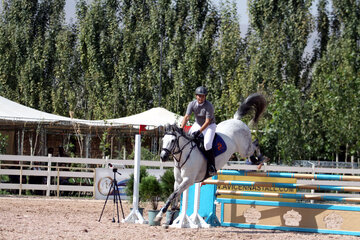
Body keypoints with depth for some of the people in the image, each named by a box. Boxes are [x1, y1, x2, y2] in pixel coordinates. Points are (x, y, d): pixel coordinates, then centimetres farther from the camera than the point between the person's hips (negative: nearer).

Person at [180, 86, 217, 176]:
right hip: (197, 124, 6)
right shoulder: (192, 104, -10)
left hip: (210, 125, -6)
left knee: (207, 144, -27)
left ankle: (212, 167, -19)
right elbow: (186, 117, -13)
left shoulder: (209, 106, -24)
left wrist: (199, 131, -35)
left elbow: (207, 122, -26)